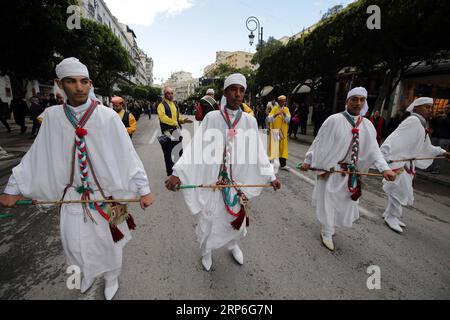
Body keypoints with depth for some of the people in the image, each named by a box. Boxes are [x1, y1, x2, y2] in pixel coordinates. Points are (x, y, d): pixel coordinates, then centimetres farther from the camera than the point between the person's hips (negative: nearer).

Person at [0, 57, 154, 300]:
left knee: (108, 240, 14)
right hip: (71, 195, 3)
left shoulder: (107, 116, -14)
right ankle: (88, 274, 48)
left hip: (105, 193, -2)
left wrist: (143, 189, -15)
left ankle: (111, 278, 42)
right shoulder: (52, 116, -4)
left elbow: (127, 154, -15)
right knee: (75, 243, 16)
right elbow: (35, 156, 4)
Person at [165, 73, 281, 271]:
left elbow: (258, 152, 3)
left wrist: (271, 176, 6)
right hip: (212, 181, -2)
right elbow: (195, 147, -15)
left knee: (237, 218, 19)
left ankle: (232, 245, 51)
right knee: (209, 219, 13)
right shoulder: (211, 118, -9)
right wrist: (177, 173, -23)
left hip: (238, 182, 3)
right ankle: (207, 251, 44)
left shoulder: (250, 121, -2)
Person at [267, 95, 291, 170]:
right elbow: (269, 119, -16)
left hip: (283, 131, 3)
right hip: (274, 131, -3)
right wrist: (276, 114, -30)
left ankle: (282, 164, 5)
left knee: (283, 146, 1)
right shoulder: (274, 108, -4)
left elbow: (288, 120, -5)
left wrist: (284, 113, -22)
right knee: (273, 146, -2)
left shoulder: (286, 109, 7)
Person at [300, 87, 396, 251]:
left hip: (350, 171, 5)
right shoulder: (334, 120, -12)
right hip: (330, 168, -5)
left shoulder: (367, 125, 2)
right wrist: (308, 161, -8)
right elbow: (319, 142, -8)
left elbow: (373, 149, -2)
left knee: (345, 201, 16)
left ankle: (330, 226, 42)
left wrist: (384, 168, -16)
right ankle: (327, 233, 26)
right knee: (328, 201, 6)